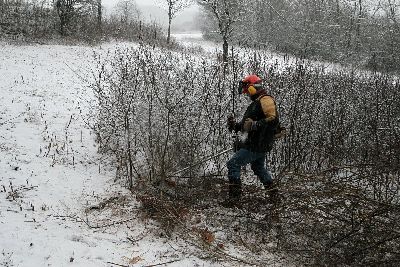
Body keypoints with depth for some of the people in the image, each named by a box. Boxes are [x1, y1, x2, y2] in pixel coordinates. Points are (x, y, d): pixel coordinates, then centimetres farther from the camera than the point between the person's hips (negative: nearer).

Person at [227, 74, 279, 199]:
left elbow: (274, 119, -28)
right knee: (259, 168, 27)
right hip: (258, 144, 11)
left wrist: (255, 125, -32)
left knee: (233, 164, -10)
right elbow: (248, 125, 22)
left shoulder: (265, 100, -14)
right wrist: (236, 126, 8)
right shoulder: (257, 102, 19)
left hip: (257, 145, -11)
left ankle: (234, 196, -9)